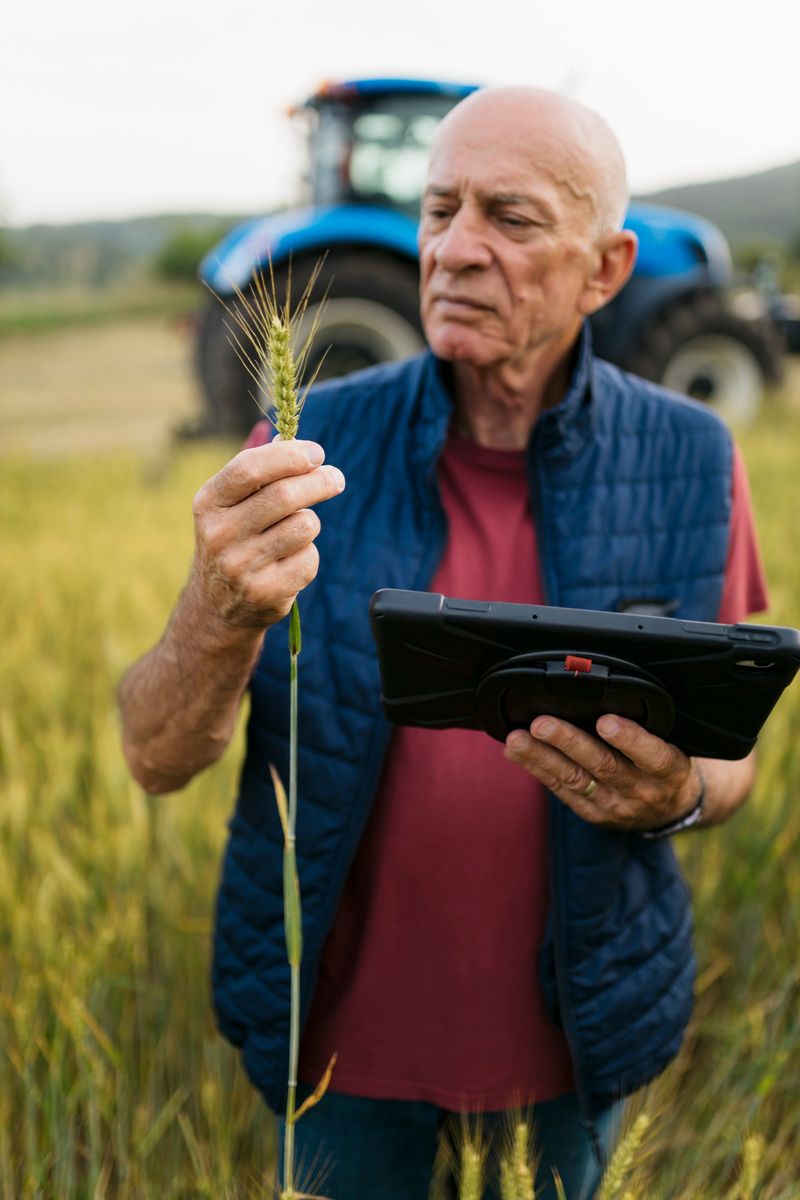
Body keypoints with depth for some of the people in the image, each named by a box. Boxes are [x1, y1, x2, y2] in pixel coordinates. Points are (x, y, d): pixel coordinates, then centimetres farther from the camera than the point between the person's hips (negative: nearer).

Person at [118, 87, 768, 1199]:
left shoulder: (690, 462, -10)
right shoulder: (313, 444, -13)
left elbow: (730, 755, -1)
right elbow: (158, 762, -15)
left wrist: (676, 797, -25)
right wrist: (223, 617, -37)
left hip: (575, 1026, 1)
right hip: (342, 1019, 0)